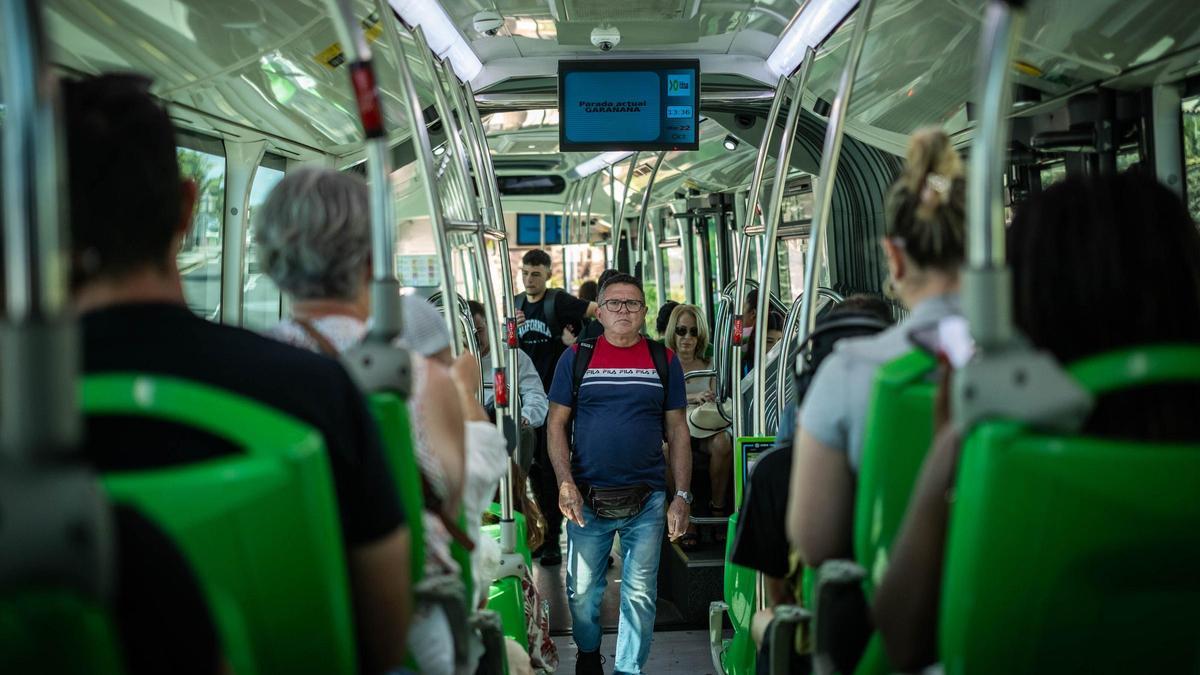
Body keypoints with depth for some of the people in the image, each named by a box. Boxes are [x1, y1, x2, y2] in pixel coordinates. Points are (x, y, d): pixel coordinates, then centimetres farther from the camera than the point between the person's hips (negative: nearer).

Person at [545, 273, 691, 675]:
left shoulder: (664, 361, 6)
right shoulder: (576, 358, 3)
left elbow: (677, 431, 6)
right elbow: (557, 424, 3)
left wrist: (682, 496, 0)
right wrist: (565, 483, -9)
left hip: (647, 499, 0)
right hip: (587, 498, 0)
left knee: (640, 593, 6)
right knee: (582, 590, 11)